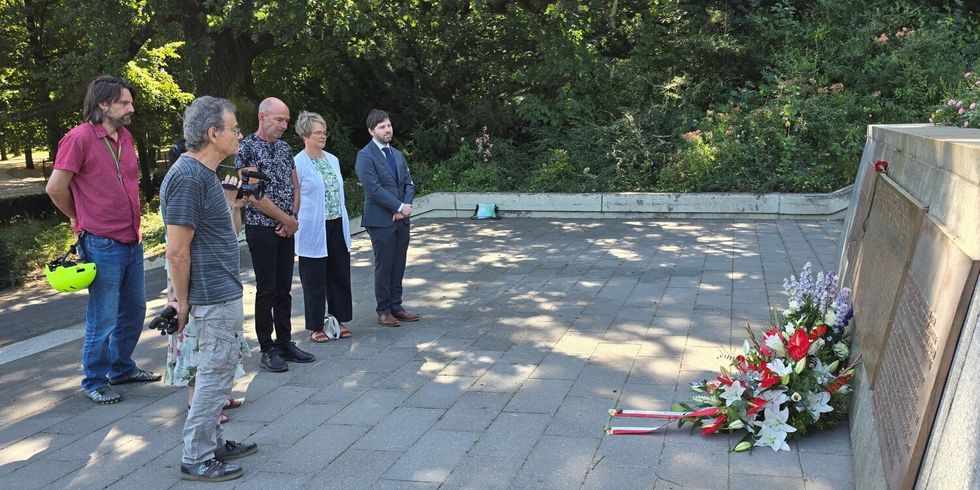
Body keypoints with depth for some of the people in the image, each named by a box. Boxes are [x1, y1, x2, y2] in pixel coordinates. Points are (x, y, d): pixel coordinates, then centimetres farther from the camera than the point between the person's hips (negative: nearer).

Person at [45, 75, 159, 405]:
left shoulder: (125, 137, 11)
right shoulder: (80, 137, -12)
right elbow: (55, 187, -11)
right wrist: (79, 219, 3)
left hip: (131, 239, 8)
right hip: (102, 243, -8)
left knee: (134, 310, 18)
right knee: (103, 318, 0)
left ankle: (122, 368, 35)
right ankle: (95, 382, 16)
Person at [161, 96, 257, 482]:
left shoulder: (205, 173, 12)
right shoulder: (188, 177, -20)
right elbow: (177, 250, -21)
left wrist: (232, 200, 6)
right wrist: (182, 301, -15)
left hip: (223, 292, 10)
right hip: (215, 297, -10)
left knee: (219, 370, 19)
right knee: (215, 375, -1)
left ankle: (211, 442, 32)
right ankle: (196, 459, 10)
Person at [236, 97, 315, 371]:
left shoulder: (285, 148, 12)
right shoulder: (248, 148, -10)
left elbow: (295, 187, 14)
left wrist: (293, 219, -3)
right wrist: (286, 219, -12)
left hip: (286, 230, 7)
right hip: (261, 229, -7)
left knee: (284, 289, 11)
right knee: (266, 290, -1)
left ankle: (285, 344, 19)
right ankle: (268, 350, 8)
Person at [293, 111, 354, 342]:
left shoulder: (333, 160, 10)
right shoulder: (298, 163, -10)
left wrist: (345, 225, 14)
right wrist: (295, 225, -14)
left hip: (337, 227, 6)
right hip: (314, 231, -6)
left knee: (339, 275, 12)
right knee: (315, 281, 4)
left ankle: (339, 320, 25)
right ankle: (315, 327, 15)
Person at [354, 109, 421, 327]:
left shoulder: (398, 154, 16)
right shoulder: (365, 156, -8)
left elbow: (409, 183, 13)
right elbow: (373, 188, -16)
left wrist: (406, 206, -6)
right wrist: (400, 207, -15)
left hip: (401, 219, 7)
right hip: (381, 220, -7)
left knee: (398, 265, 10)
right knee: (384, 266, 0)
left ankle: (396, 306, 19)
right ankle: (384, 311, 9)